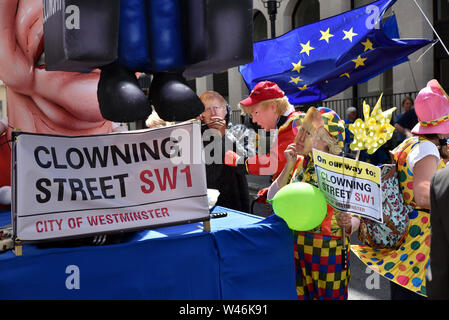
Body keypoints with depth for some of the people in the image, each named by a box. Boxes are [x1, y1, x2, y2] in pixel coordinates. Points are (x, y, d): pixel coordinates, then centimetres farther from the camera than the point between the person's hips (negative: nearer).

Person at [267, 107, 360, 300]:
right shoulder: (298, 163, 3)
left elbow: (358, 218, -6)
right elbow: (272, 198, 2)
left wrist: (348, 223, -29)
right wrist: (289, 166, -6)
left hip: (328, 252, -4)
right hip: (296, 248, 5)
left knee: (328, 296, 6)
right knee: (298, 294, 14)